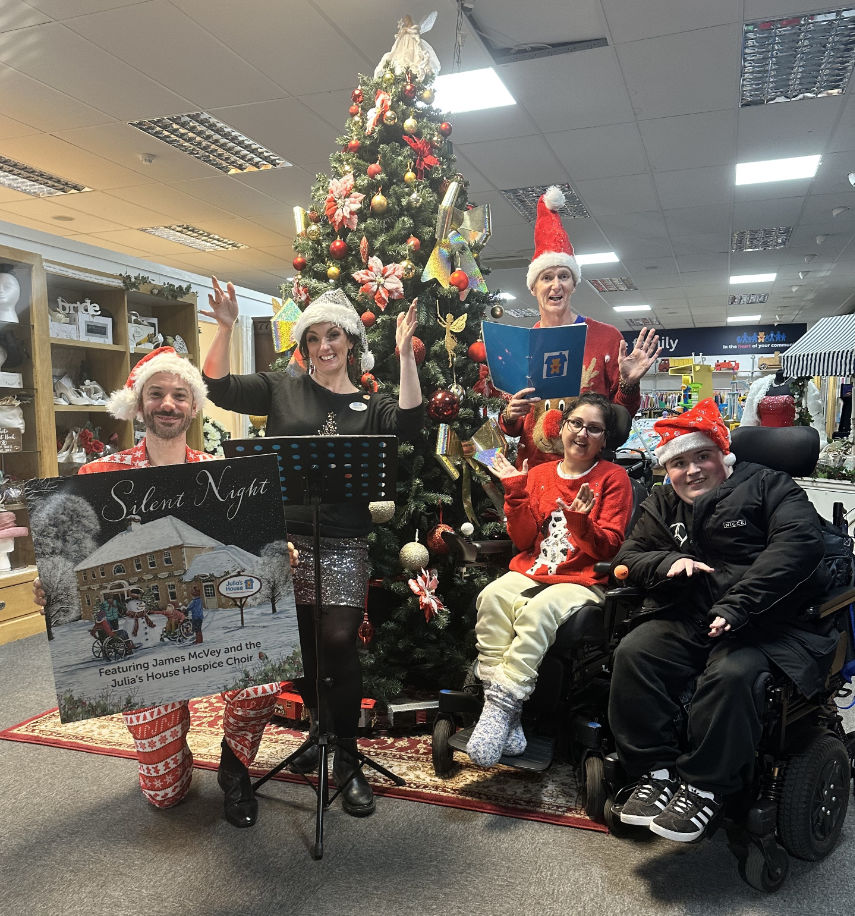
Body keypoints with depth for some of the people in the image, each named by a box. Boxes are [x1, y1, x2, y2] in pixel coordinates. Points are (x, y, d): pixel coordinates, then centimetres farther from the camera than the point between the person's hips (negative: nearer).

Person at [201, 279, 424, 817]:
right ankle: (319, 730, 36)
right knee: (301, 642, 11)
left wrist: (406, 355, -15)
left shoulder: (370, 406, 8)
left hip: (344, 545, -1)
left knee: (339, 641, -8)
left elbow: (410, 424, -11)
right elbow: (220, 389, 1)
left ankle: (346, 757, 10)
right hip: (285, 537, 2)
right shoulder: (283, 390, 8)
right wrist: (226, 328, -9)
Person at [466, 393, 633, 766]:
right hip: (532, 571, 4)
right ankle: (505, 719, -28)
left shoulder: (613, 478, 4)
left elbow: (607, 549, -2)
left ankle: (502, 706, -28)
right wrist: (516, 493, -2)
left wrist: (581, 522, -21)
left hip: (583, 580, -3)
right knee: (492, 596, -28)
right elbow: (524, 540, 8)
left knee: (538, 610, -35)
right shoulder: (540, 475, 15)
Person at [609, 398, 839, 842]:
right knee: (632, 652, -21)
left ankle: (704, 787, -14)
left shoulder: (766, 485, 3)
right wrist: (669, 562, -10)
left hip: (767, 624, -4)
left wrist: (737, 606, -23)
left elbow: (797, 543, -13)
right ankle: (656, 771, -10)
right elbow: (629, 555, 16)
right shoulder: (662, 504, 18)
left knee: (730, 673, -33)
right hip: (689, 620, 5)